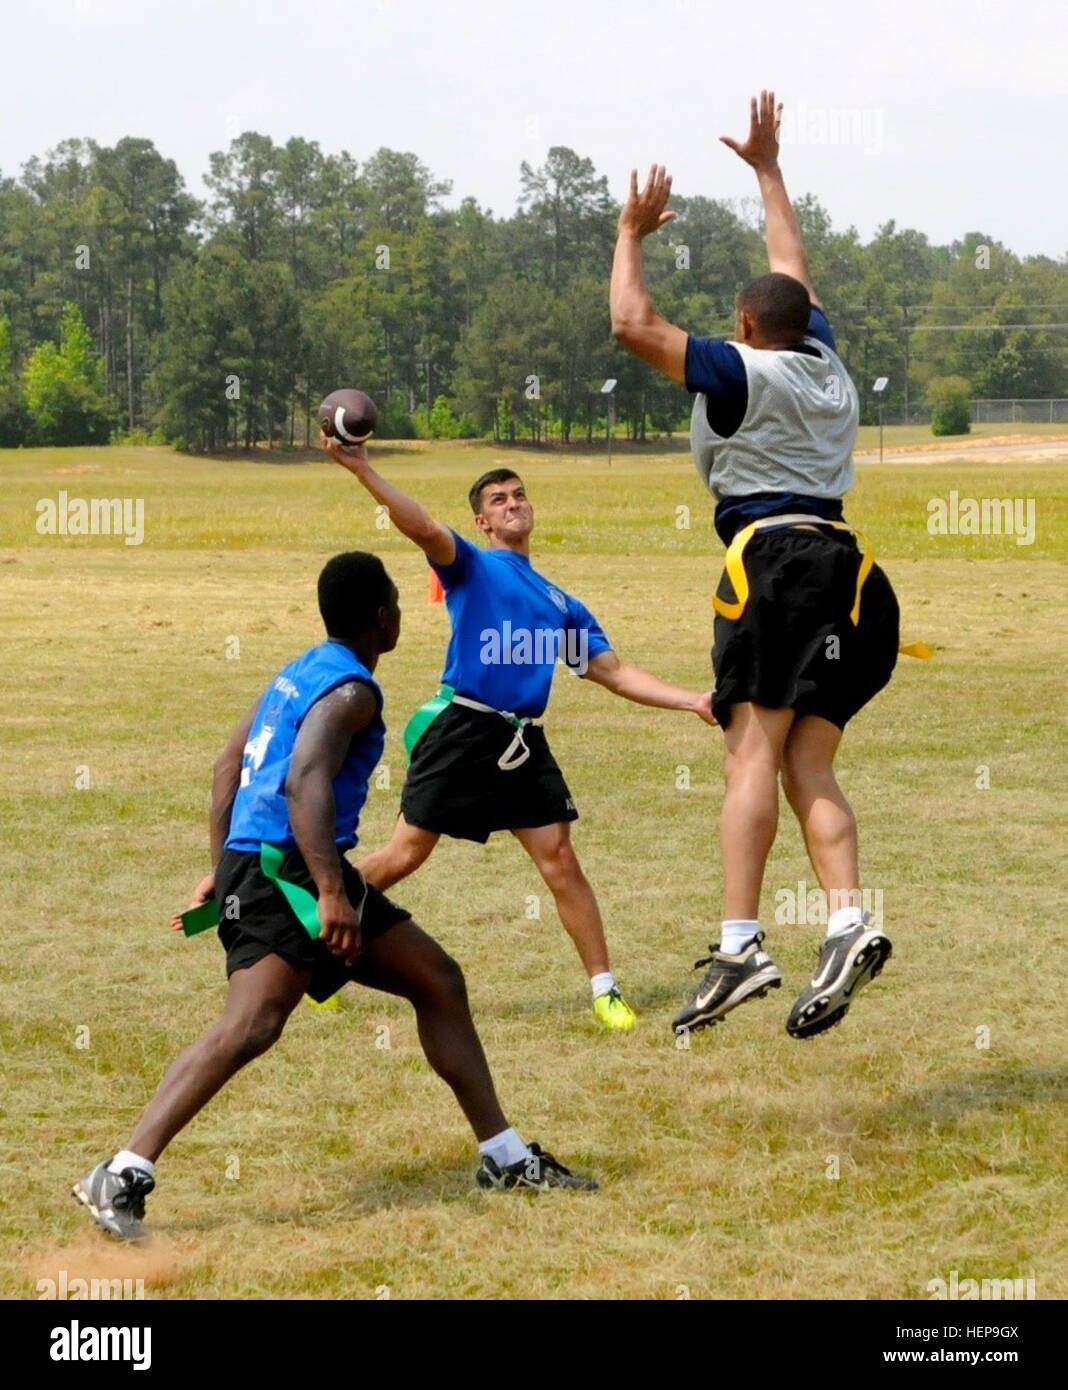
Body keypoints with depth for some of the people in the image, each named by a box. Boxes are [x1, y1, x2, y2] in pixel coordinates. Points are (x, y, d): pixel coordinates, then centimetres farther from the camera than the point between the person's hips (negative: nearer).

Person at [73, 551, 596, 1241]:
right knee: (252, 1024, -25)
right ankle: (124, 1176, -30)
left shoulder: (302, 673, 19)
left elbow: (230, 765, 22)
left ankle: (505, 1157, 22)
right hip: (285, 871, -11)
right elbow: (305, 781, -26)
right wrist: (332, 894, -32)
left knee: (438, 981, 15)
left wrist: (222, 868, 23)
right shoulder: (351, 690, -11)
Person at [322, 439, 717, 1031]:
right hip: (461, 733, -4)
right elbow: (423, 528, -12)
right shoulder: (472, 567, 7)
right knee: (404, 856, -3)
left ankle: (605, 991, 1)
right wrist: (362, 472, -28)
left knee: (559, 859, -4)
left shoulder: (562, 604, 21)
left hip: (523, 746, 4)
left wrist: (693, 701, 7)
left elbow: (616, 673, 19)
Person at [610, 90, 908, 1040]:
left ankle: (741, 945, -23)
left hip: (773, 560, -7)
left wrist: (633, 233, 7)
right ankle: (849, 924, -15)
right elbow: (795, 271, 34)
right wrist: (767, 170, 43)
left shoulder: (743, 374, -1)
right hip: (842, 567, 7)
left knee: (754, 758, -13)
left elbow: (634, 324, -7)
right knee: (810, 767, 3)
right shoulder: (826, 365, 17)